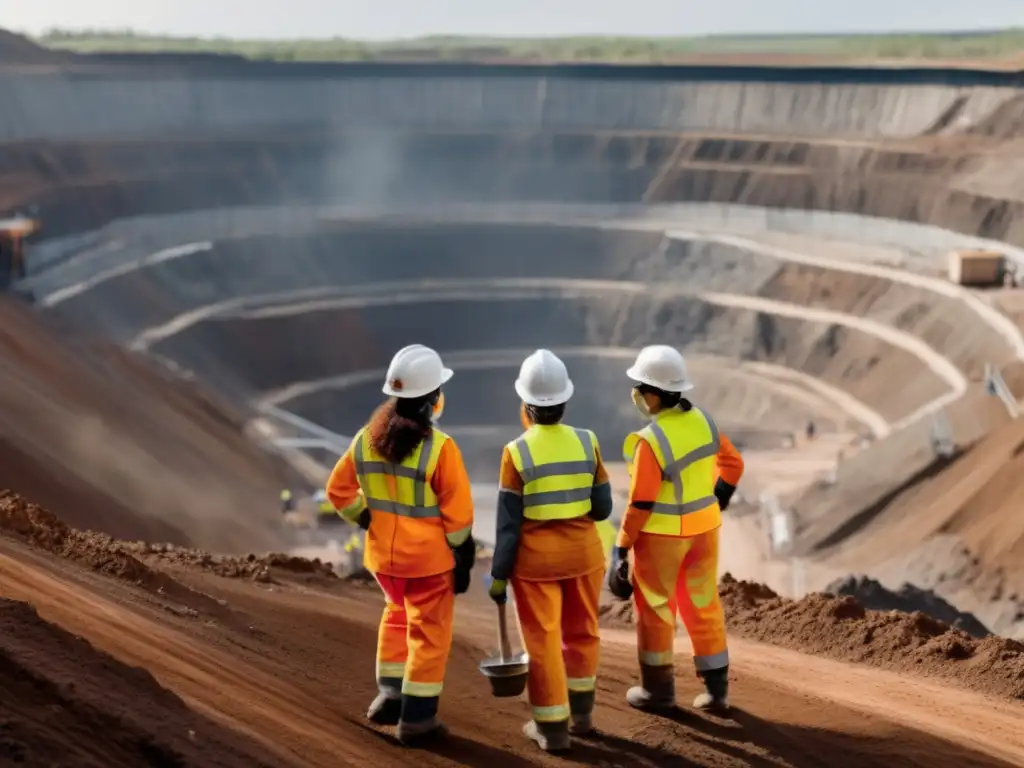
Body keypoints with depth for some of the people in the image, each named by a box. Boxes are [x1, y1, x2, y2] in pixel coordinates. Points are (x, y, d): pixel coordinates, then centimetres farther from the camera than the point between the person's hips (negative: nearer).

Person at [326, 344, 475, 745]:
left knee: (397, 615, 28)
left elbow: (339, 491, 4)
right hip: (429, 556, -5)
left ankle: (391, 692, 25)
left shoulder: (365, 440, -4)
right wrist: (463, 559, -4)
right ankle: (417, 717, 13)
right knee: (428, 632, 9)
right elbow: (457, 512, -15)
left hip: (383, 553, 5)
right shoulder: (439, 448, -19)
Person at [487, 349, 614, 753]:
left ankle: (552, 727, 12)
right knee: (581, 632, 20)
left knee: (543, 640, 6)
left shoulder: (517, 452, -14)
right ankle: (581, 712, 30)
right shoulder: (587, 443, -6)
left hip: (536, 557, -3)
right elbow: (602, 508, -1)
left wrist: (499, 574, -3)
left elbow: (508, 523, -11)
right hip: (583, 551, 3)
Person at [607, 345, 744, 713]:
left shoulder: (651, 440, -24)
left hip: (661, 534, -6)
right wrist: (717, 502, 20)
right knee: (703, 605, 16)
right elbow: (733, 462, 10)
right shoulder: (703, 421, -3)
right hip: (702, 527, 6)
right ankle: (716, 687, 20)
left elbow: (640, 503, -20)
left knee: (655, 607, 11)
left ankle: (659, 687, 22)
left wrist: (622, 547, -11)